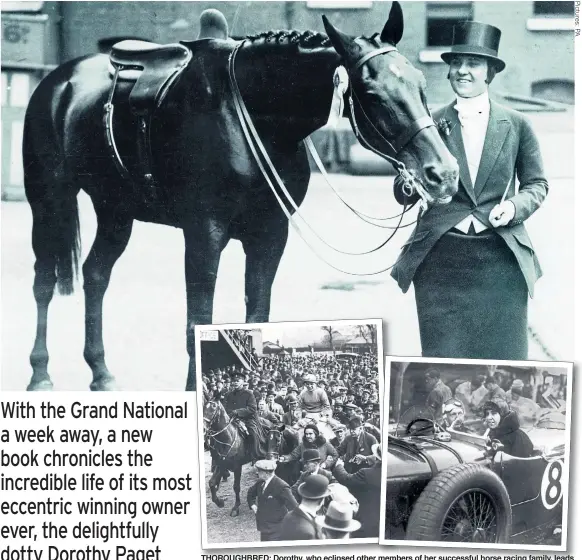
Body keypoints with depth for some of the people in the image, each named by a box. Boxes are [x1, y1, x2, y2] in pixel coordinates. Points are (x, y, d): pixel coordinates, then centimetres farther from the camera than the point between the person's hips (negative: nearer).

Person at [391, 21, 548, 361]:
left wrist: (516, 206, -8)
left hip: (502, 259, 0)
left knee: (503, 359, 5)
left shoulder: (516, 125, 6)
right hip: (440, 259, 0)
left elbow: (537, 184, 13)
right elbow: (404, 197, 7)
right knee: (443, 360, 3)